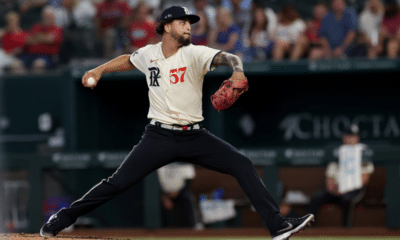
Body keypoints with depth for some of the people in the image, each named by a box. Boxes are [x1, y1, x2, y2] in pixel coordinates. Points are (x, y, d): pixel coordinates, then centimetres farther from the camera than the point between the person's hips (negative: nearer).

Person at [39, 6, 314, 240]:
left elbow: (225, 57, -27)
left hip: (195, 136, 0)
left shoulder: (195, 54, -7)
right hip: (159, 136, 0)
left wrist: (237, 69, -48)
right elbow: (128, 60, 27)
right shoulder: (148, 54, 2)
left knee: (243, 166, -14)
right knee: (118, 183, -8)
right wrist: (99, 70, 18)